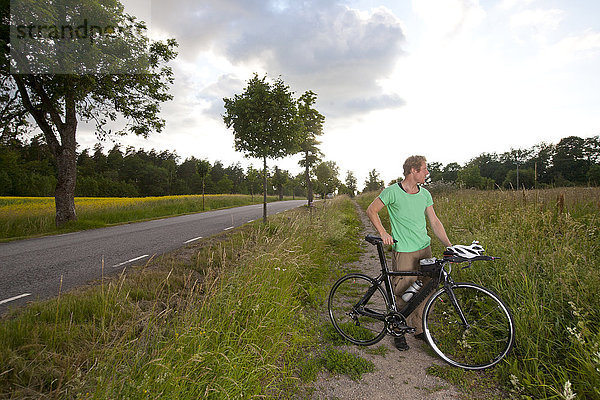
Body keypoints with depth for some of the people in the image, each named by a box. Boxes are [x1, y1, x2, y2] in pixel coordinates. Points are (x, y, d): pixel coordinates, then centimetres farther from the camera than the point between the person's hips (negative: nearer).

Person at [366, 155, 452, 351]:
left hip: (425, 249, 6)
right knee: (402, 294, 0)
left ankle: (420, 329, 28)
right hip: (403, 252, -5)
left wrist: (449, 245, 0)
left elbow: (434, 222, 9)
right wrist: (383, 233, -11)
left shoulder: (425, 194, 8)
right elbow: (371, 211, -2)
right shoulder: (392, 192, -10)